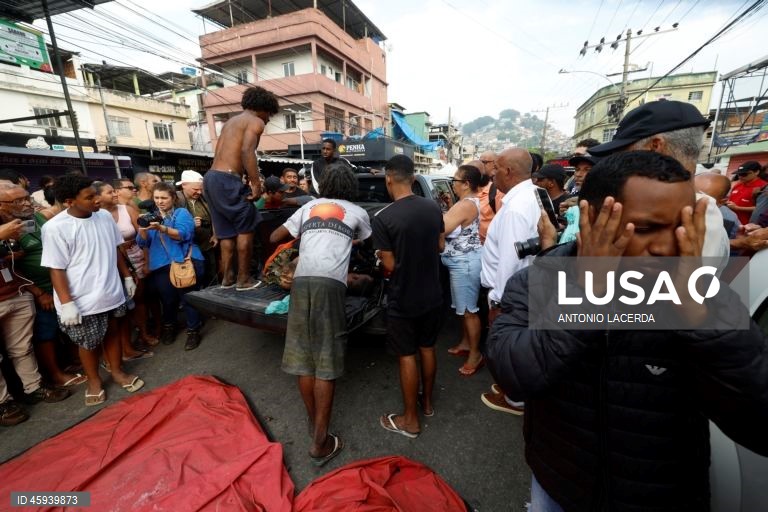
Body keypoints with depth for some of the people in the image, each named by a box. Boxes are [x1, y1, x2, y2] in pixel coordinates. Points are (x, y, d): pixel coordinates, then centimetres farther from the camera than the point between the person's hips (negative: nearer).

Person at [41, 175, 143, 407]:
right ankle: (94, 381, 35)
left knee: (112, 332, 19)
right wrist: (67, 303, -16)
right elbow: (56, 269, -13)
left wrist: (127, 276, 13)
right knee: (89, 342, 13)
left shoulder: (105, 216, -1)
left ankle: (117, 371, 38)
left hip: (111, 292, 4)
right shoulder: (55, 227, -15)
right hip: (83, 300, -4)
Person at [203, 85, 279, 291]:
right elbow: (247, 151, -18)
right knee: (246, 228, 1)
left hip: (211, 178, 9)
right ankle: (243, 279, 6)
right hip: (227, 180, -9)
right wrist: (256, 184, -19)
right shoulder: (255, 121, 0)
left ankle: (227, 277, 19)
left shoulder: (231, 121, 26)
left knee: (226, 231, 14)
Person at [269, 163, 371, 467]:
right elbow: (366, 241, 37)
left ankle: (313, 422, 28)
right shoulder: (357, 212, 18)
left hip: (301, 281, 3)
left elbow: (275, 238, 26)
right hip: (330, 283, -3)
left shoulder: (308, 207, 23)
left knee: (303, 357, 11)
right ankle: (321, 443, 8)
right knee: (326, 363, 1)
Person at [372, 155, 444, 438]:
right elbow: (440, 246, 7)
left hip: (403, 300, -5)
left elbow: (389, 265, -16)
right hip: (432, 295, 6)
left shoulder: (383, 217, -20)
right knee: (427, 348, 21)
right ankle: (427, 402, 40)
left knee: (407, 356, 9)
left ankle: (410, 420, 25)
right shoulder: (433, 208, -3)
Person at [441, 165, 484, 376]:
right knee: (462, 307, 20)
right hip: (462, 261, 11)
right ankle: (465, 343, 36)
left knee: (468, 310, 1)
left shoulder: (466, 205, -21)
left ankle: (475, 354, 15)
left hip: (465, 262, -11)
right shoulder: (469, 201, 12)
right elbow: (452, 224, 13)